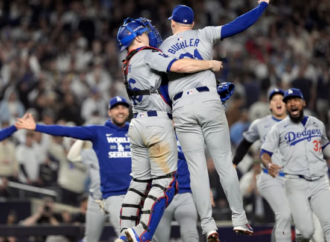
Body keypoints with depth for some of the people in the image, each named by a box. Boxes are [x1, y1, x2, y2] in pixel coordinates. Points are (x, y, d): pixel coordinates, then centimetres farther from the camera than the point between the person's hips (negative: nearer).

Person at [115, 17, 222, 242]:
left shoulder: (129, 65, 20)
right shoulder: (147, 55, -7)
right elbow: (180, 66, -18)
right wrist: (210, 64, -6)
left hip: (138, 123, 9)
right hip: (157, 123, -9)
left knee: (140, 181, 12)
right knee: (166, 182, -5)